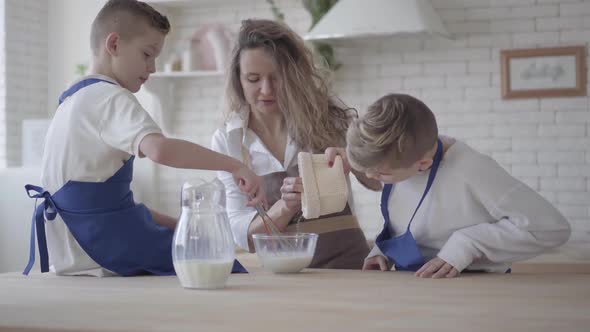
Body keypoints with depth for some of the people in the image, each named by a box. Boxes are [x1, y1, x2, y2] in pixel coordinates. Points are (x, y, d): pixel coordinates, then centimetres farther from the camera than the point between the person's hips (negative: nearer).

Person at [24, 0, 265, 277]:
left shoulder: (74, 99, 17)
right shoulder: (111, 98, -13)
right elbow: (160, 149, -34)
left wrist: (172, 224, 12)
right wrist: (234, 166, -30)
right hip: (104, 250, -10)